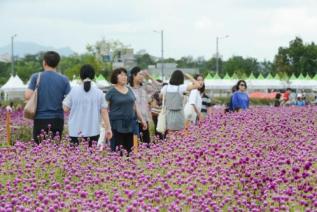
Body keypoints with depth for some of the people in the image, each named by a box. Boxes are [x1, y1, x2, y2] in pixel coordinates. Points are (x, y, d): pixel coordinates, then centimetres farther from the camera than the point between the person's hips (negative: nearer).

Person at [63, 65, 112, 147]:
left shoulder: (74, 90, -4)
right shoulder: (99, 92, 0)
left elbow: (65, 109, 0)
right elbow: (104, 112, -1)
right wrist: (108, 128, 5)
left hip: (76, 132, -1)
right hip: (93, 132, 1)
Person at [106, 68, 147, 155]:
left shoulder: (129, 90, 14)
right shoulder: (112, 92, -2)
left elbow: (134, 107, 21)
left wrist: (142, 119, 18)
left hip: (129, 125, 5)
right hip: (117, 126, -5)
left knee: (129, 151, 2)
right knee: (117, 152, -8)